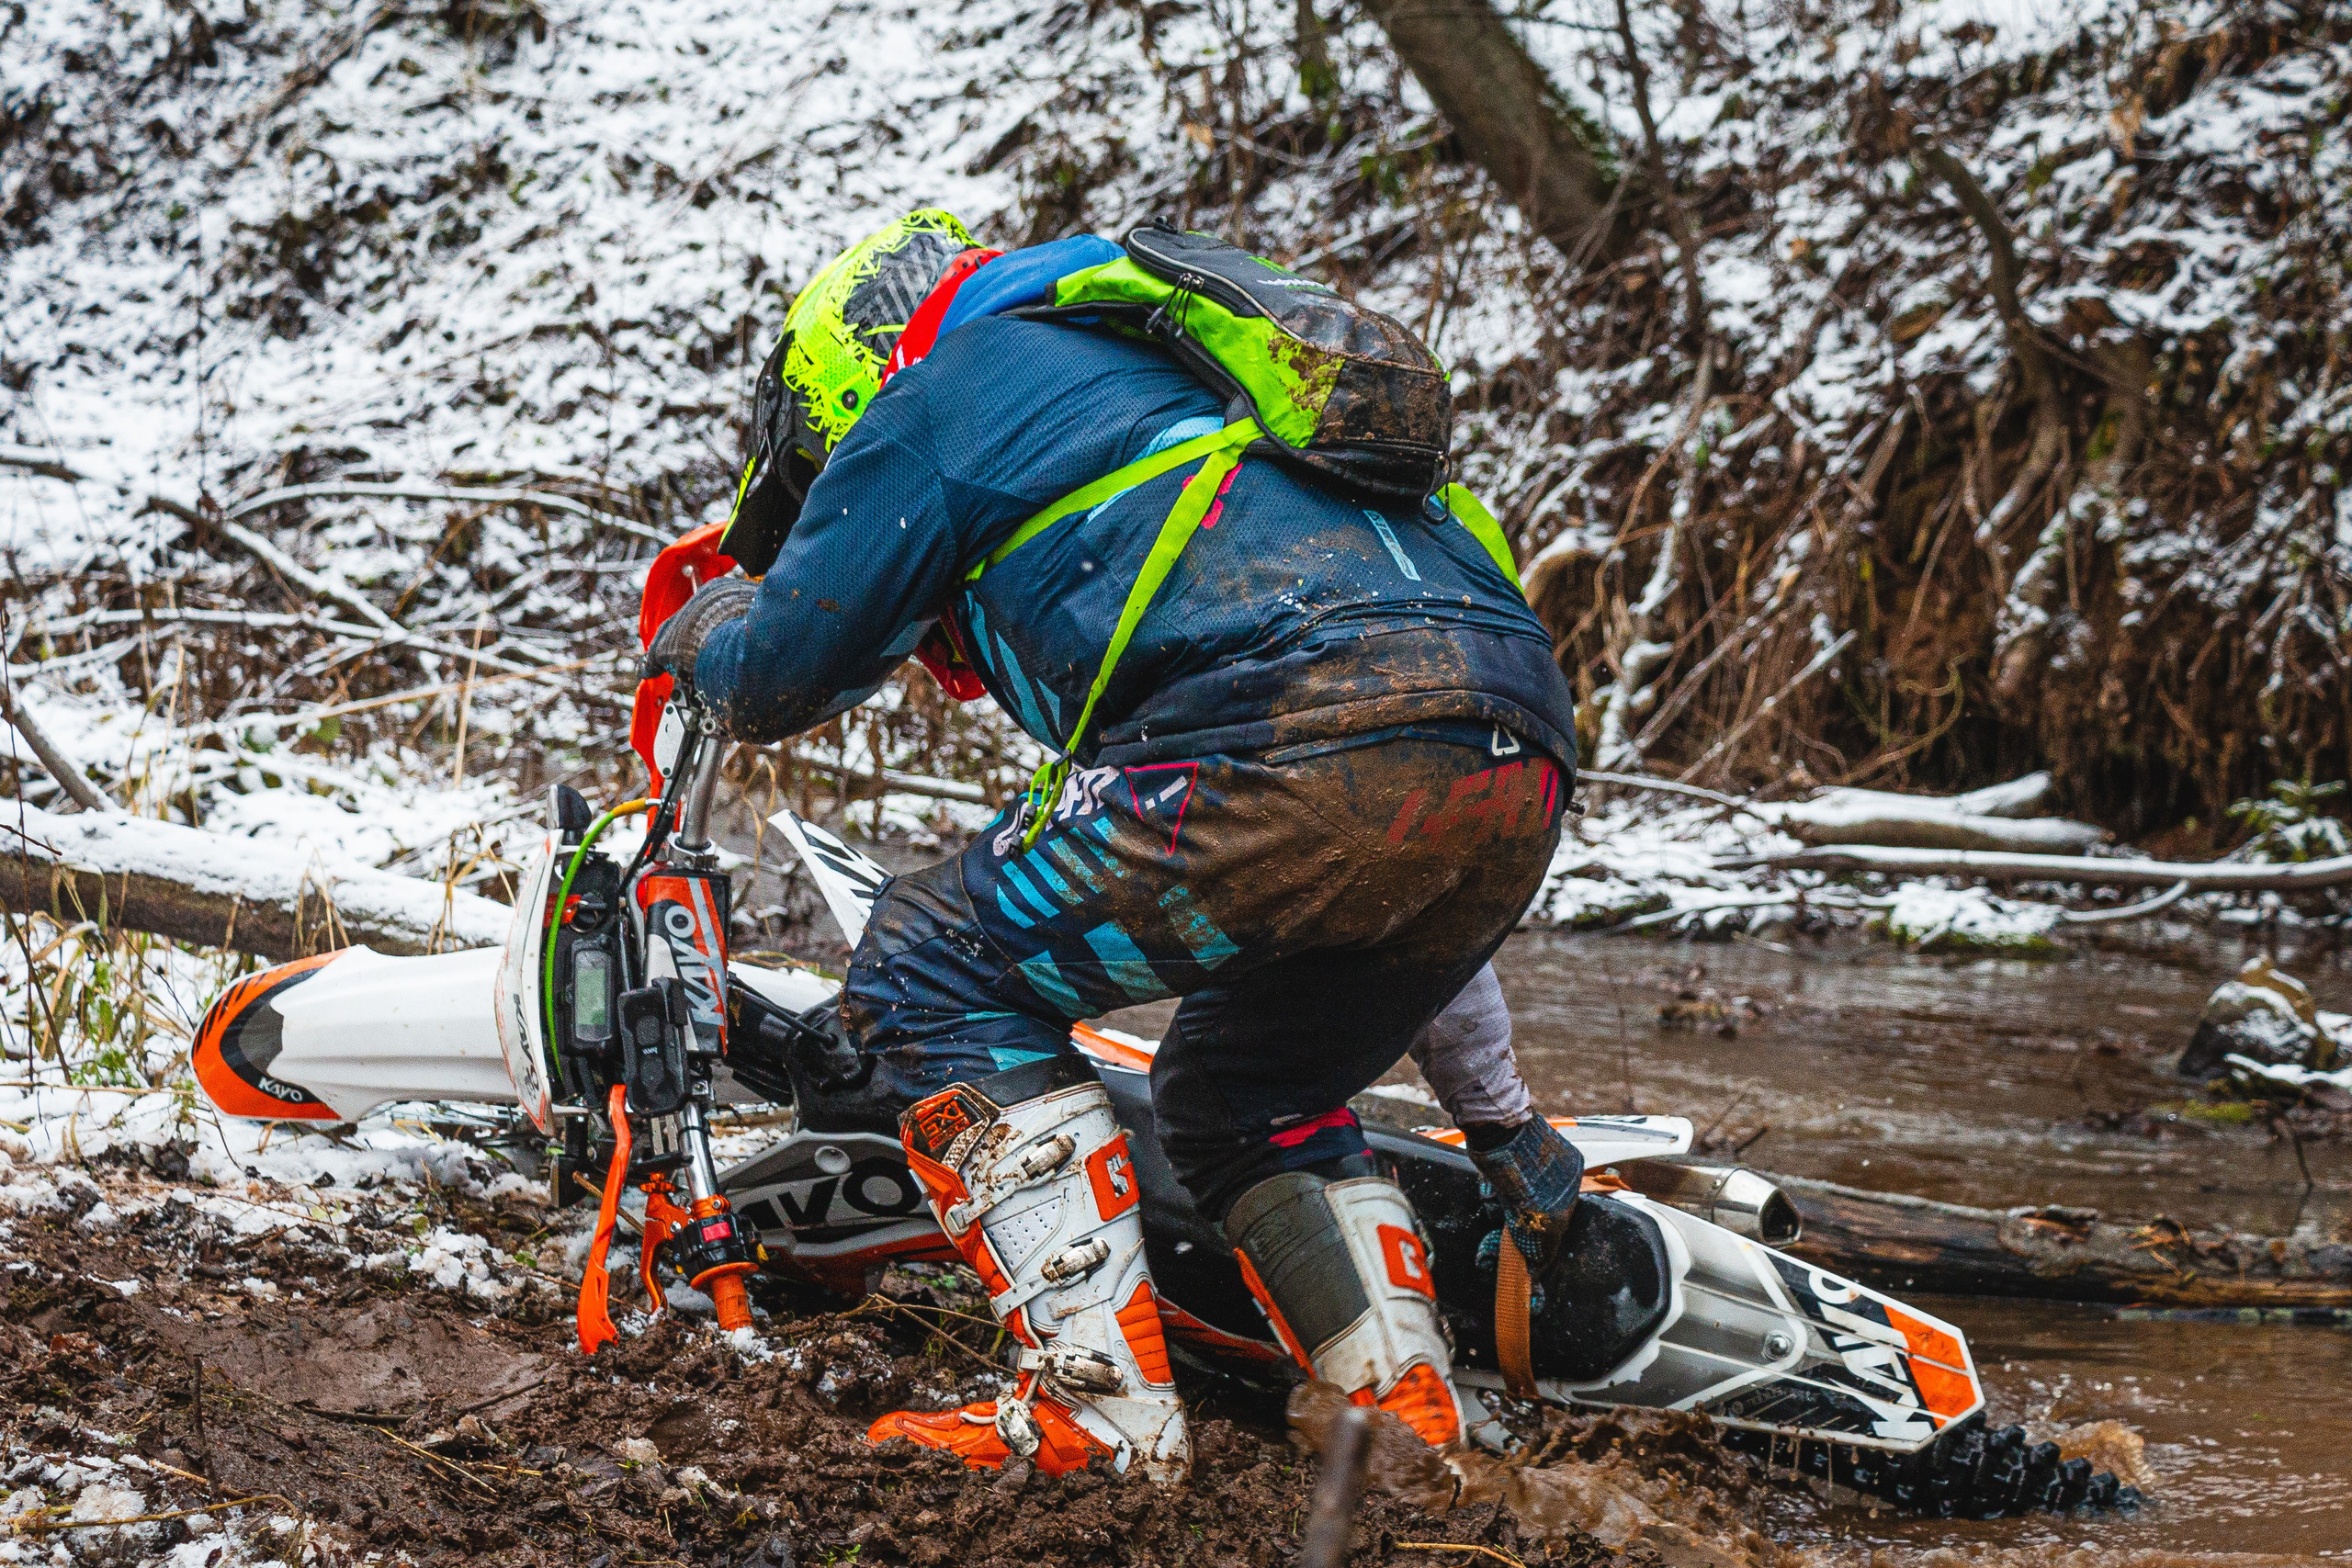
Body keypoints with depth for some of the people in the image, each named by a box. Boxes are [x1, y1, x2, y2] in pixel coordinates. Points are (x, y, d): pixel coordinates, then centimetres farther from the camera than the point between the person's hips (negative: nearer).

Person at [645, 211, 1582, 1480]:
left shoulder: (945, 391, 16)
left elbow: (776, 681, 16)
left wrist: (709, 627, 44)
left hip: (1307, 743, -8)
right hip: (1525, 764, 9)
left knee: (931, 973, 6)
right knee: (1237, 1096, 29)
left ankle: (1103, 1407, -3)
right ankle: (1408, 1411, 13)